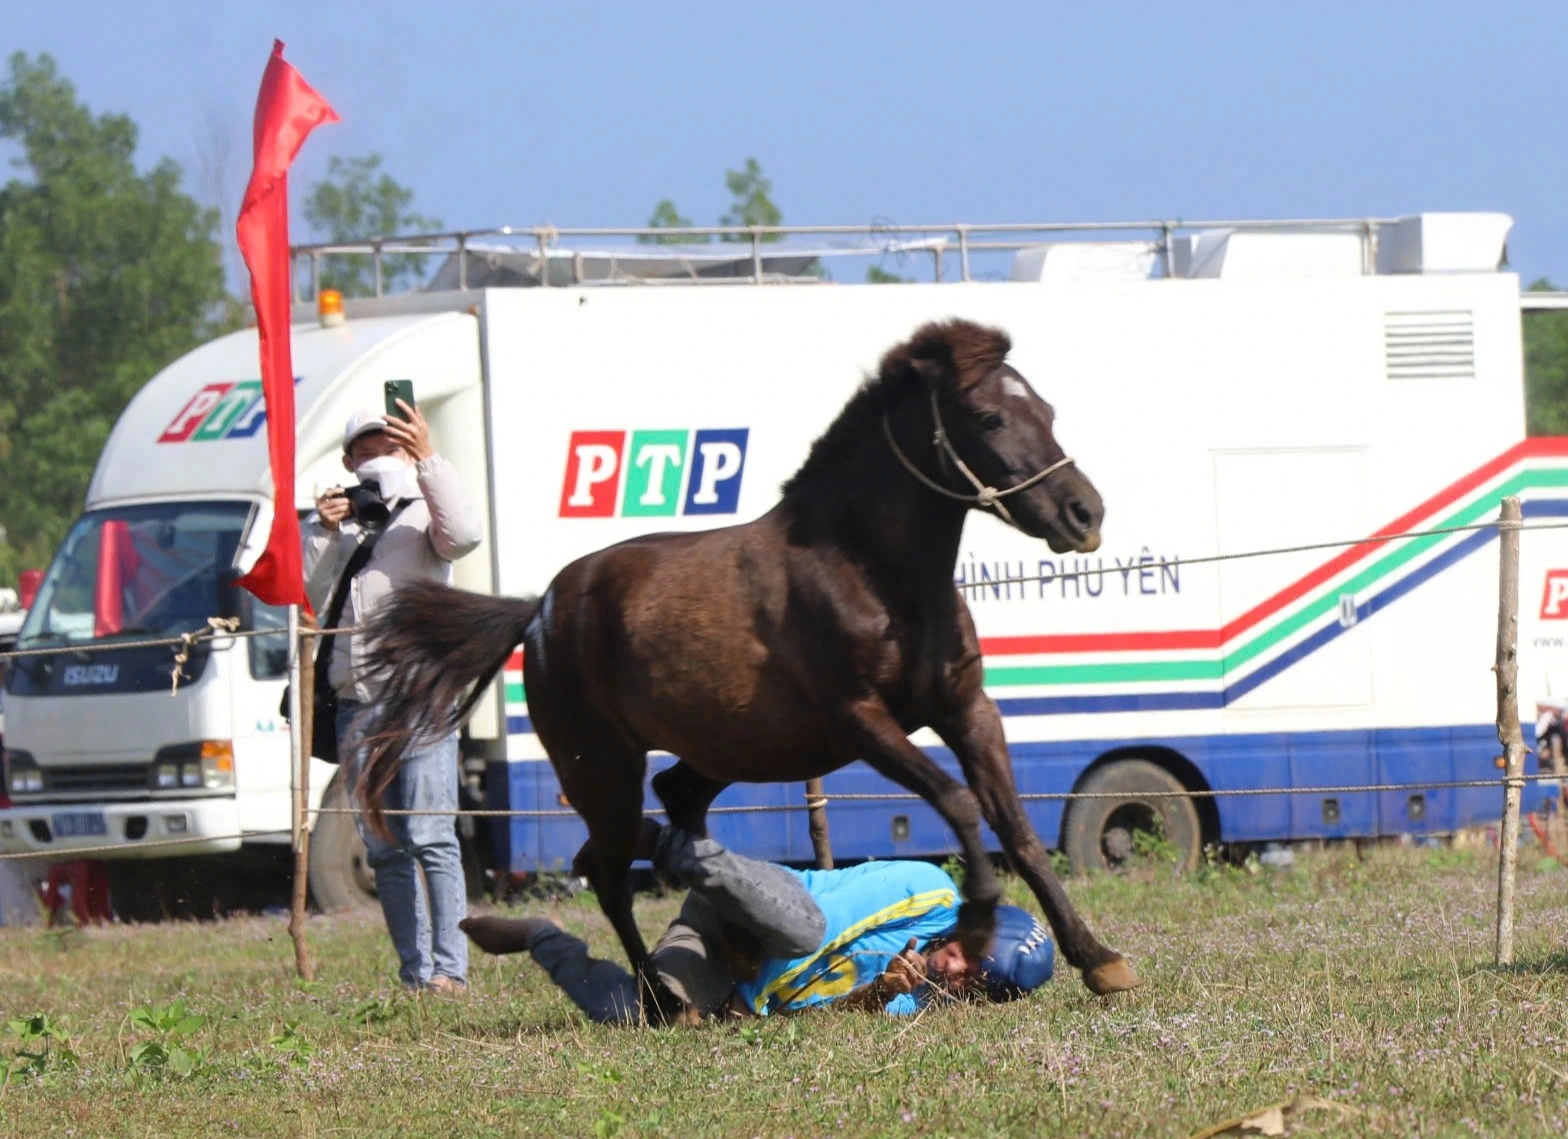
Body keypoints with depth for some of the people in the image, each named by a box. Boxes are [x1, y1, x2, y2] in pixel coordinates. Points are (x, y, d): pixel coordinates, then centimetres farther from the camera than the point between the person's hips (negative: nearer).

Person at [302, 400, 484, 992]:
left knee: (430, 838, -13)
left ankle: (450, 969, -15)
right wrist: (322, 533, -3)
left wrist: (428, 460, -22)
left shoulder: (421, 515, 6)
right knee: (384, 850, 4)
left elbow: (464, 535, -18)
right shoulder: (336, 524, 18)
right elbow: (307, 599, 8)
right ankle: (415, 972, 7)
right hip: (356, 704, 5)